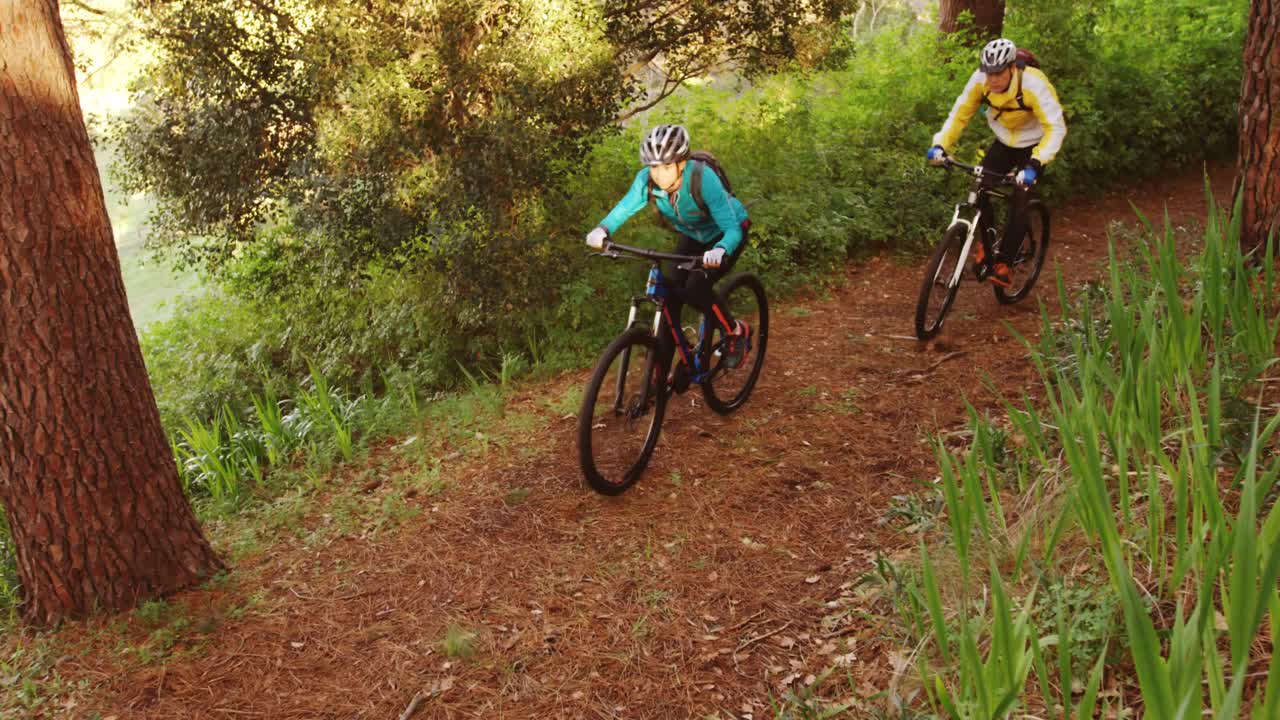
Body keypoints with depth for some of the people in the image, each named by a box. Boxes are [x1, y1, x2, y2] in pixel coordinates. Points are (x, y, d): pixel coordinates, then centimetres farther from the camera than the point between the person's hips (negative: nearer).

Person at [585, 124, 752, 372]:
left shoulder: (703, 179, -36)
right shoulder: (647, 179, -24)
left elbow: (732, 228, -35)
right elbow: (625, 207, -10)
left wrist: (719, 251, -57)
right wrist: (603, 230, -31)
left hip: (726, 234, -5)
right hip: (692, 235, 5)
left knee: (696, 288, -25)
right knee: (670, 293, -10)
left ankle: (737, 332, 3)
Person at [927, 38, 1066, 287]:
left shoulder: (1033, 84, -33)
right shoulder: (980, 79, -22)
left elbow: (1056, 127, -35)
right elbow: (959, 114, -13)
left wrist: (1034, 164, -49)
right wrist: (940, 144, -30)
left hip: (1033, 146, -4)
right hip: (1004, 142, 4)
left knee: (1019, 203, -16)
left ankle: (1003, 263, -5)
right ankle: (987, 243, 13)